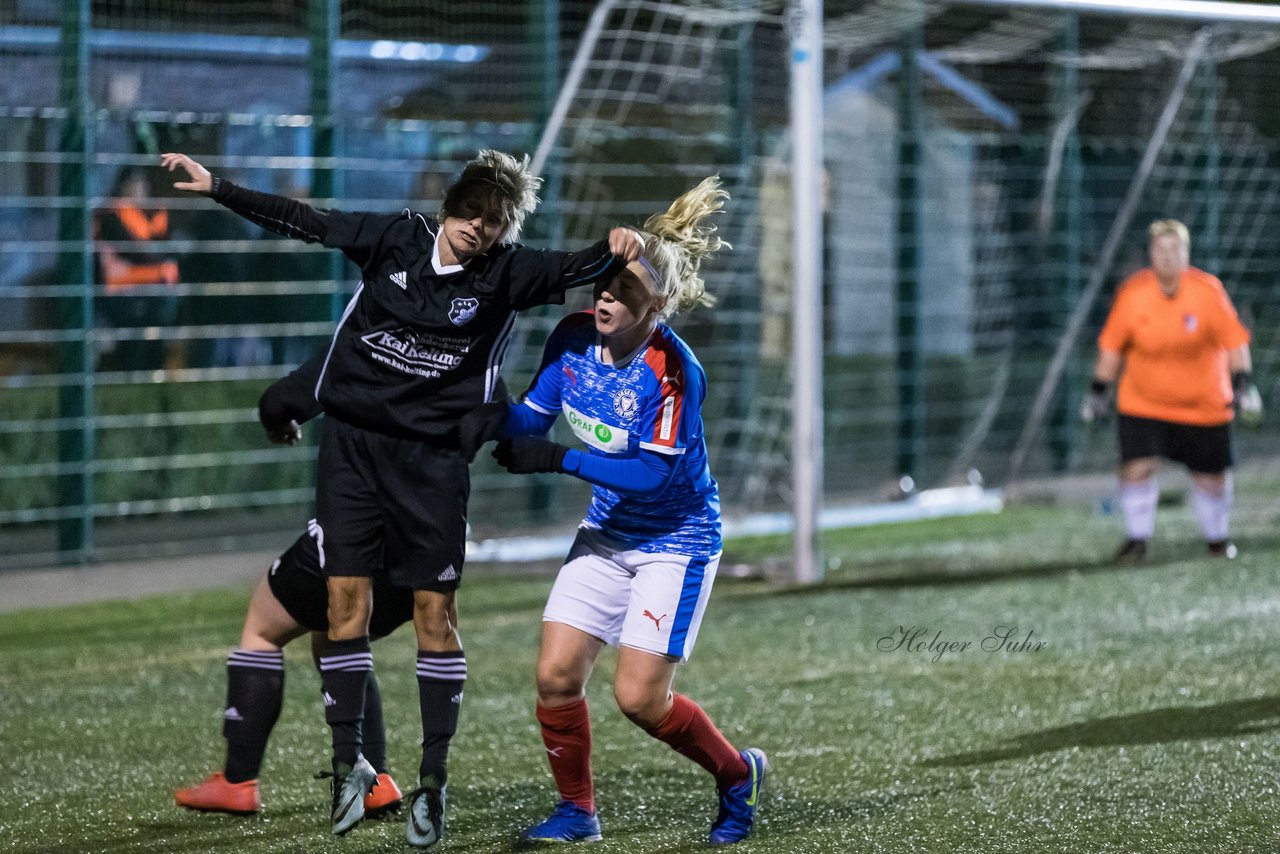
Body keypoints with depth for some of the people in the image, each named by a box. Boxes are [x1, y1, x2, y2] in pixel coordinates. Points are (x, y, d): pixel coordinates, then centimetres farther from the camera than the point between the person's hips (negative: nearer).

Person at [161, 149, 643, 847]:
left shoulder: (507, 274, -4)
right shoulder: (396, 239, 2)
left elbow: (575, 269, -16)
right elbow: (306, 222, 8)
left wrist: (615, 251, -38)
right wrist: (216, 187, 8)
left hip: (432, 459, -2)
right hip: (352, 442, 2)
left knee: (434, 611, -3)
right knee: (345, 597, -2)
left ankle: (433, 781, 5)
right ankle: (348, 763, 10)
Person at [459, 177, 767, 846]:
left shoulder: (672, 370, -27)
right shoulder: (574, 337, -8)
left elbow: (654, 471, -25)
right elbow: (534, 415, 0)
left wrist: (557, 460, -27)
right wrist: (494, 419, -23)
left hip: (676, 538, -6)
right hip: (606, 533, 6)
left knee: (639, 697, -9)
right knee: (556, 674, -3)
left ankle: (737, 774, 17)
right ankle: (576, 811, 16)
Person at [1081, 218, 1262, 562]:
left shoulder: (1208, 291, -11)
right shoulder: (1132, 293, -9)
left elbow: (1234, 341, -5)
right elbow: (1112, 346, 2)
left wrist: (1243, 384, -13)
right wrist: (1099, 391, 3)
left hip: (1204, 404, 0)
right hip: (1142, 402, 0)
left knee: (1211, 478, 5)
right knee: (1137, 468, -14)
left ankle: (1218, 538, 29)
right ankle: (1137, 537, 3)